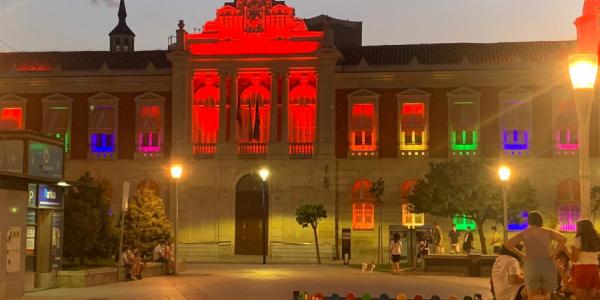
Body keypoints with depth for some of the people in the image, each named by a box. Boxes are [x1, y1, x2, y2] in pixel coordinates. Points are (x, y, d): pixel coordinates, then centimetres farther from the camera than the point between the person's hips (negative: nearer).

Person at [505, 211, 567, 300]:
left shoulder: (524, 233, 8)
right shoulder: (547, 231, 8)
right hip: (547, 265, 1)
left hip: (531, 265, -1)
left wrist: (521, 254, 5)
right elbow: (563, 239, -8)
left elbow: (508, 244, -4)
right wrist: (554, 253, -3)